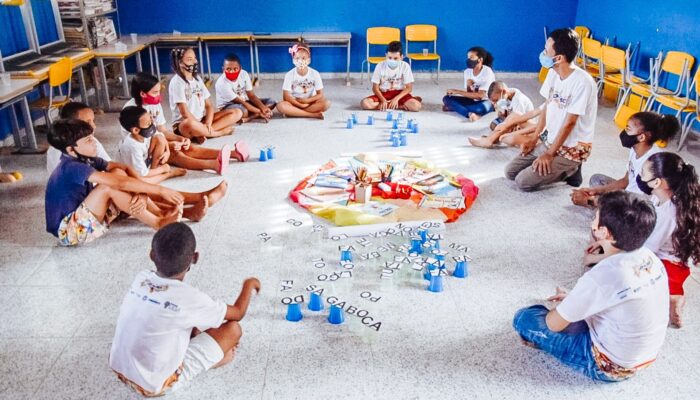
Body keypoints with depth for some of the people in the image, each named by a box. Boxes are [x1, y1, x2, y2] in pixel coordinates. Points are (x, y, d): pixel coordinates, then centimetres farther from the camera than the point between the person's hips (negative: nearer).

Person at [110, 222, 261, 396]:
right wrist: (249, 285, 12)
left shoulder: (141, 278, -7)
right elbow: (237, 313, -6)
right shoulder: (189, 298, -24)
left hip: (119, 369, 7)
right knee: (233, 329, -4)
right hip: (155, 385, -7)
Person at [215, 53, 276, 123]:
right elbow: (240, 101, -25)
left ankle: (247, 118, -24)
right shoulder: (221, 83, -25)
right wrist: (260, 112, -27)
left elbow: (251, 95, -8)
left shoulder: (244, 74, -9)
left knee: (271, 102, -8)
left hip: (244, 102, 8)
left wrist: (263, 108, -25)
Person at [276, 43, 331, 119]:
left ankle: (293, 112, -24)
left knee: (327, 103, -28)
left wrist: (307, 100, -20)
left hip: (310, 102, 1)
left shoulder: (315, 74, -8)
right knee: (280, 105, -33)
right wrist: (301, 105, -21)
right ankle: (314, 114, -29)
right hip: (295, 103, -1)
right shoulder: (289, 75, -10)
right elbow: (286, 97, -14)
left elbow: (320, 95, -7)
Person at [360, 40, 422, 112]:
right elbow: (375, 88, -5)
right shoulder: (380, 66, -8)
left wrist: (396, 98, -22)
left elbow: (409, 88, -8)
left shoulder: (405, 66, -9)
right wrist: (383, 100, -22)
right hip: (383, 94, 3)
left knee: (416, 106, -32)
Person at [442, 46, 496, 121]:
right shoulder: (467, 72, -3)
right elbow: (469, 93, 1)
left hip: (487, 101, -6)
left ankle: (454, 107, -24)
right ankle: (470, 113, -31)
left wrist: (457, 91, -26)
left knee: (480, 108, -43)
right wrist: (468, 86, -24)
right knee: (446, 98, -13)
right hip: (473, 100, 6)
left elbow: (480, 95, -24)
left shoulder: (488, 72, -20)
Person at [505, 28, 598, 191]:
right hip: (549, 140, 8)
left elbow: (569, 123, -22)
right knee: (510, 172, 1)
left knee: (523, 182, -17)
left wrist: (549, 154, -18)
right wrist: (534, 139, 4)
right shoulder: (553, 73, -1)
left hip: (572, 149, -8)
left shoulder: (582, 82, -25)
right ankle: (561, 169, 12)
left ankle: (569, 171, 4)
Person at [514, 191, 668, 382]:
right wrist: (573, 298, 9)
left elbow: (554, 324, -18)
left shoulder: (600, 278, -33)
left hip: (610, 366, -7)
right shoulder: (650, 257, -11)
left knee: (524, 318, -5)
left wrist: (561, 306, 3)